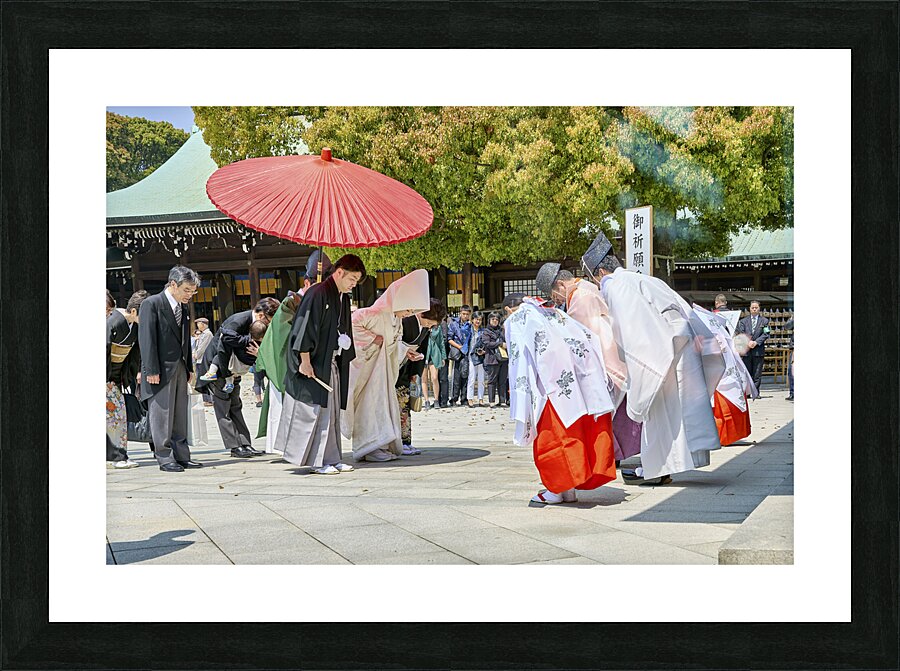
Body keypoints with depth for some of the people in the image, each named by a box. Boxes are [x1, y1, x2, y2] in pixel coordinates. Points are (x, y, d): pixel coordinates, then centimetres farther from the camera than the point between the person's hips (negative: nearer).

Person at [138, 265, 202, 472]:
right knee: (162, 414, -3)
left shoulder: (183, 307, 14)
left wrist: (189, 367, 14)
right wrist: (151, 370, -17)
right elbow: (146, 338, -13)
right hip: (161, 370, -7)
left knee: (180, 415, 9)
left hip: (180, 368, 7)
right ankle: (165, 458, 1)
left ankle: (182, 456, 14)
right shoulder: (152, 304, -8)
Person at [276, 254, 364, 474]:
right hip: (314, 364, -9)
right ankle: (317, 461, 2)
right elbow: (305, 329, -18)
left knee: (332, 412, 10)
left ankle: (331, 458, 16)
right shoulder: (317, 294, -15)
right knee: (315, 411, -5)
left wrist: (346, 355, 15)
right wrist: (305, 362, -19)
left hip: (332, 364, 9)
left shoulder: (343, 298, 12)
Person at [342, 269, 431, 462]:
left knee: (385, 402, 10)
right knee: (369, 403, -8)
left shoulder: (396, 319, 7)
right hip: (367, 365, -9)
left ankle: (383, 446, 17)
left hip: (383, 368, 9)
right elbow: (352, 323, -26)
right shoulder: (375, 314, -22)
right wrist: (372, 338, -24)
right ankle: (368, 448, -4)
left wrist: (406, 352, 1)